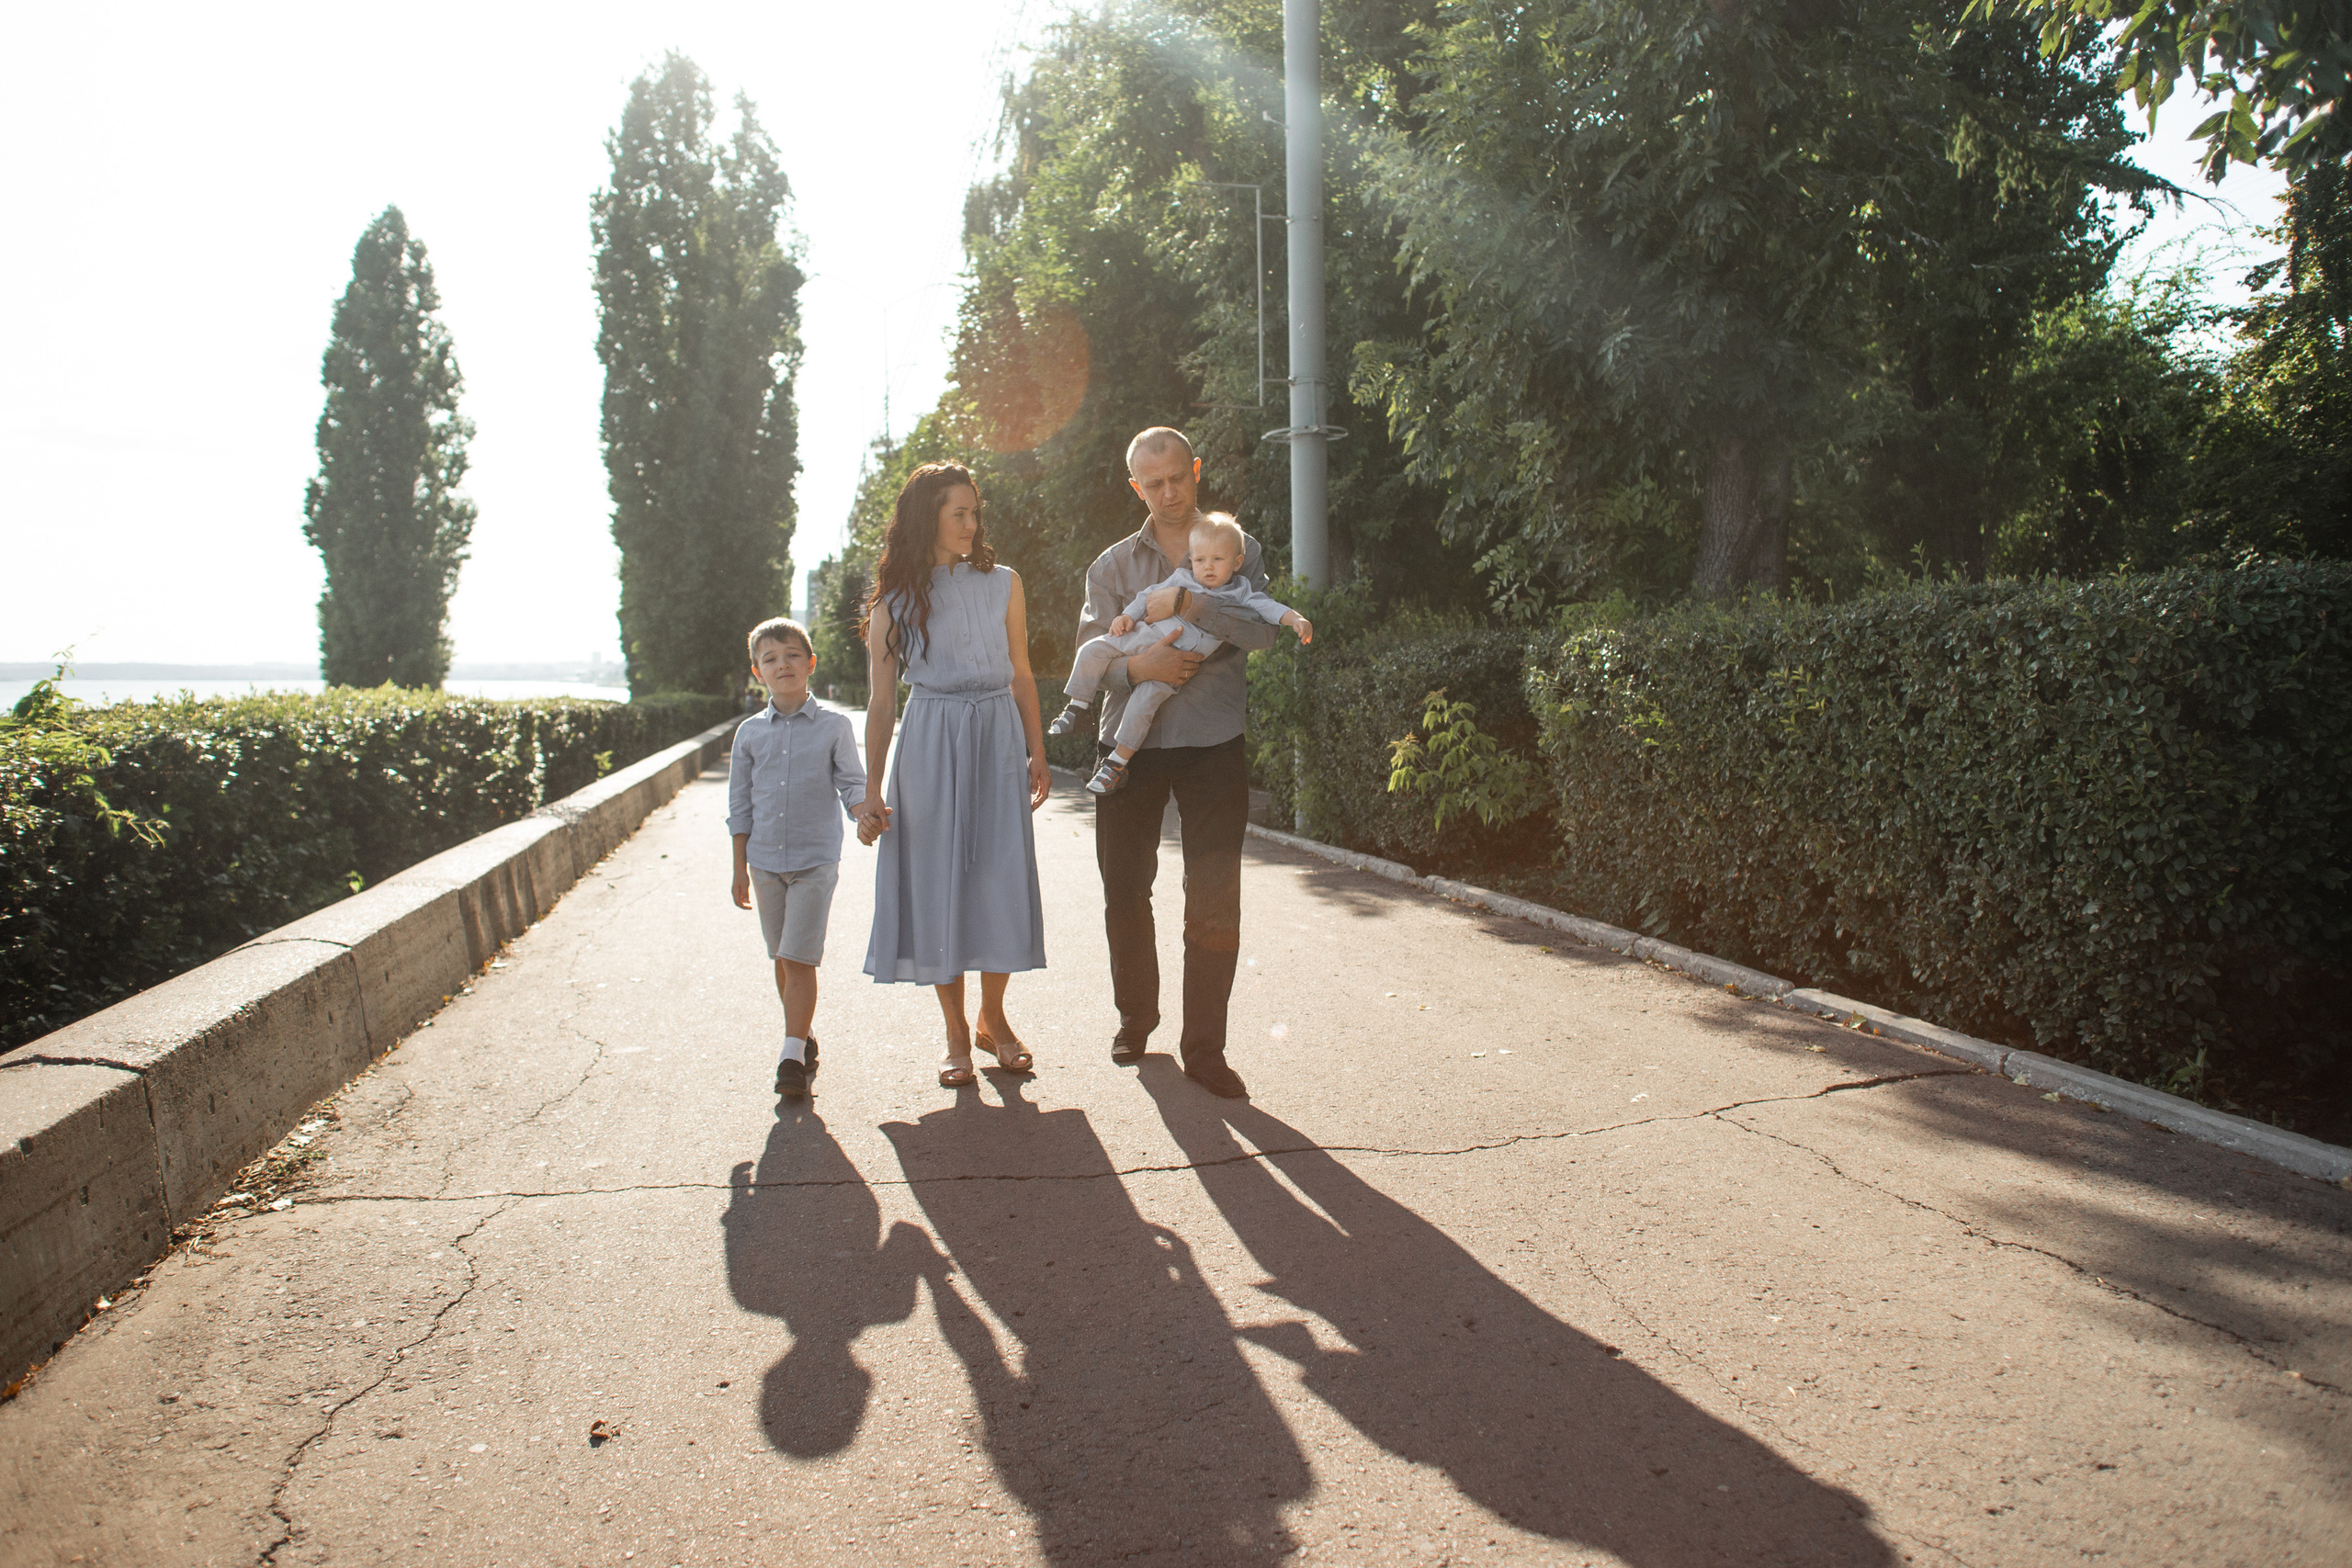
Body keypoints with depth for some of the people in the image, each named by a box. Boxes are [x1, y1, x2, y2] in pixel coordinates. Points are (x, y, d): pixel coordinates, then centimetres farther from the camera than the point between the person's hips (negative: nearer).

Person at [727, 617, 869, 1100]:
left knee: (799, 959, -9)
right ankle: (803, 1036, 28)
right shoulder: (750, 732, 5)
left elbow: (852, 786, -2)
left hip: (815, 860, -3)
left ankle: (792, 1055, -5)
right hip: (765, 861, 4)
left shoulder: (834, 726, -2)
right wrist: (740, 869, 7)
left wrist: (866, 815, -25)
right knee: (783, 960, 13)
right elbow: (740, 804, 9)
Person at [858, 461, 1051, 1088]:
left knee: (1001, 879, 0)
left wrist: (1037, 754, 9)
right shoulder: (894, 601, 2)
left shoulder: (1002, 583, 8)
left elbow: (1022, 677, 12)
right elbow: (882, 701, 1)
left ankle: (992, 1018, 20)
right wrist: (871, 792, -4)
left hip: (999, 742, 2)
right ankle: (956, 1032, 14)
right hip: (930, 748, -1)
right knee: (936, 880, 1)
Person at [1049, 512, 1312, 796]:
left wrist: (1296, 619, -15)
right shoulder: (1181, 578, 15)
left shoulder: (1240, 592, 10)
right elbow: (1148, 595, 17)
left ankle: (1117, 764, -12)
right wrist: (1127, 616, 2)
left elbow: (1268, 607, 2)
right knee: (1092, 649, -2)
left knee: (1145, 699, -21)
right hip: (1144, 637, 4)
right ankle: (1078, 707, 12)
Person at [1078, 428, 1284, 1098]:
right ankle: (1135, 1018, 29)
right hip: (1130, 743, 2)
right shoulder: (1113, 564, 11)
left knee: (1215, 901, -4)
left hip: (1212, 742, -2)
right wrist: (1137, 666, -19)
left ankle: (1204, 1046, 7)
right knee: (1125, 891, 8)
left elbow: (1265, 629, -9)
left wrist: (1185, 604, -17)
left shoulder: (1236, 548, 8)